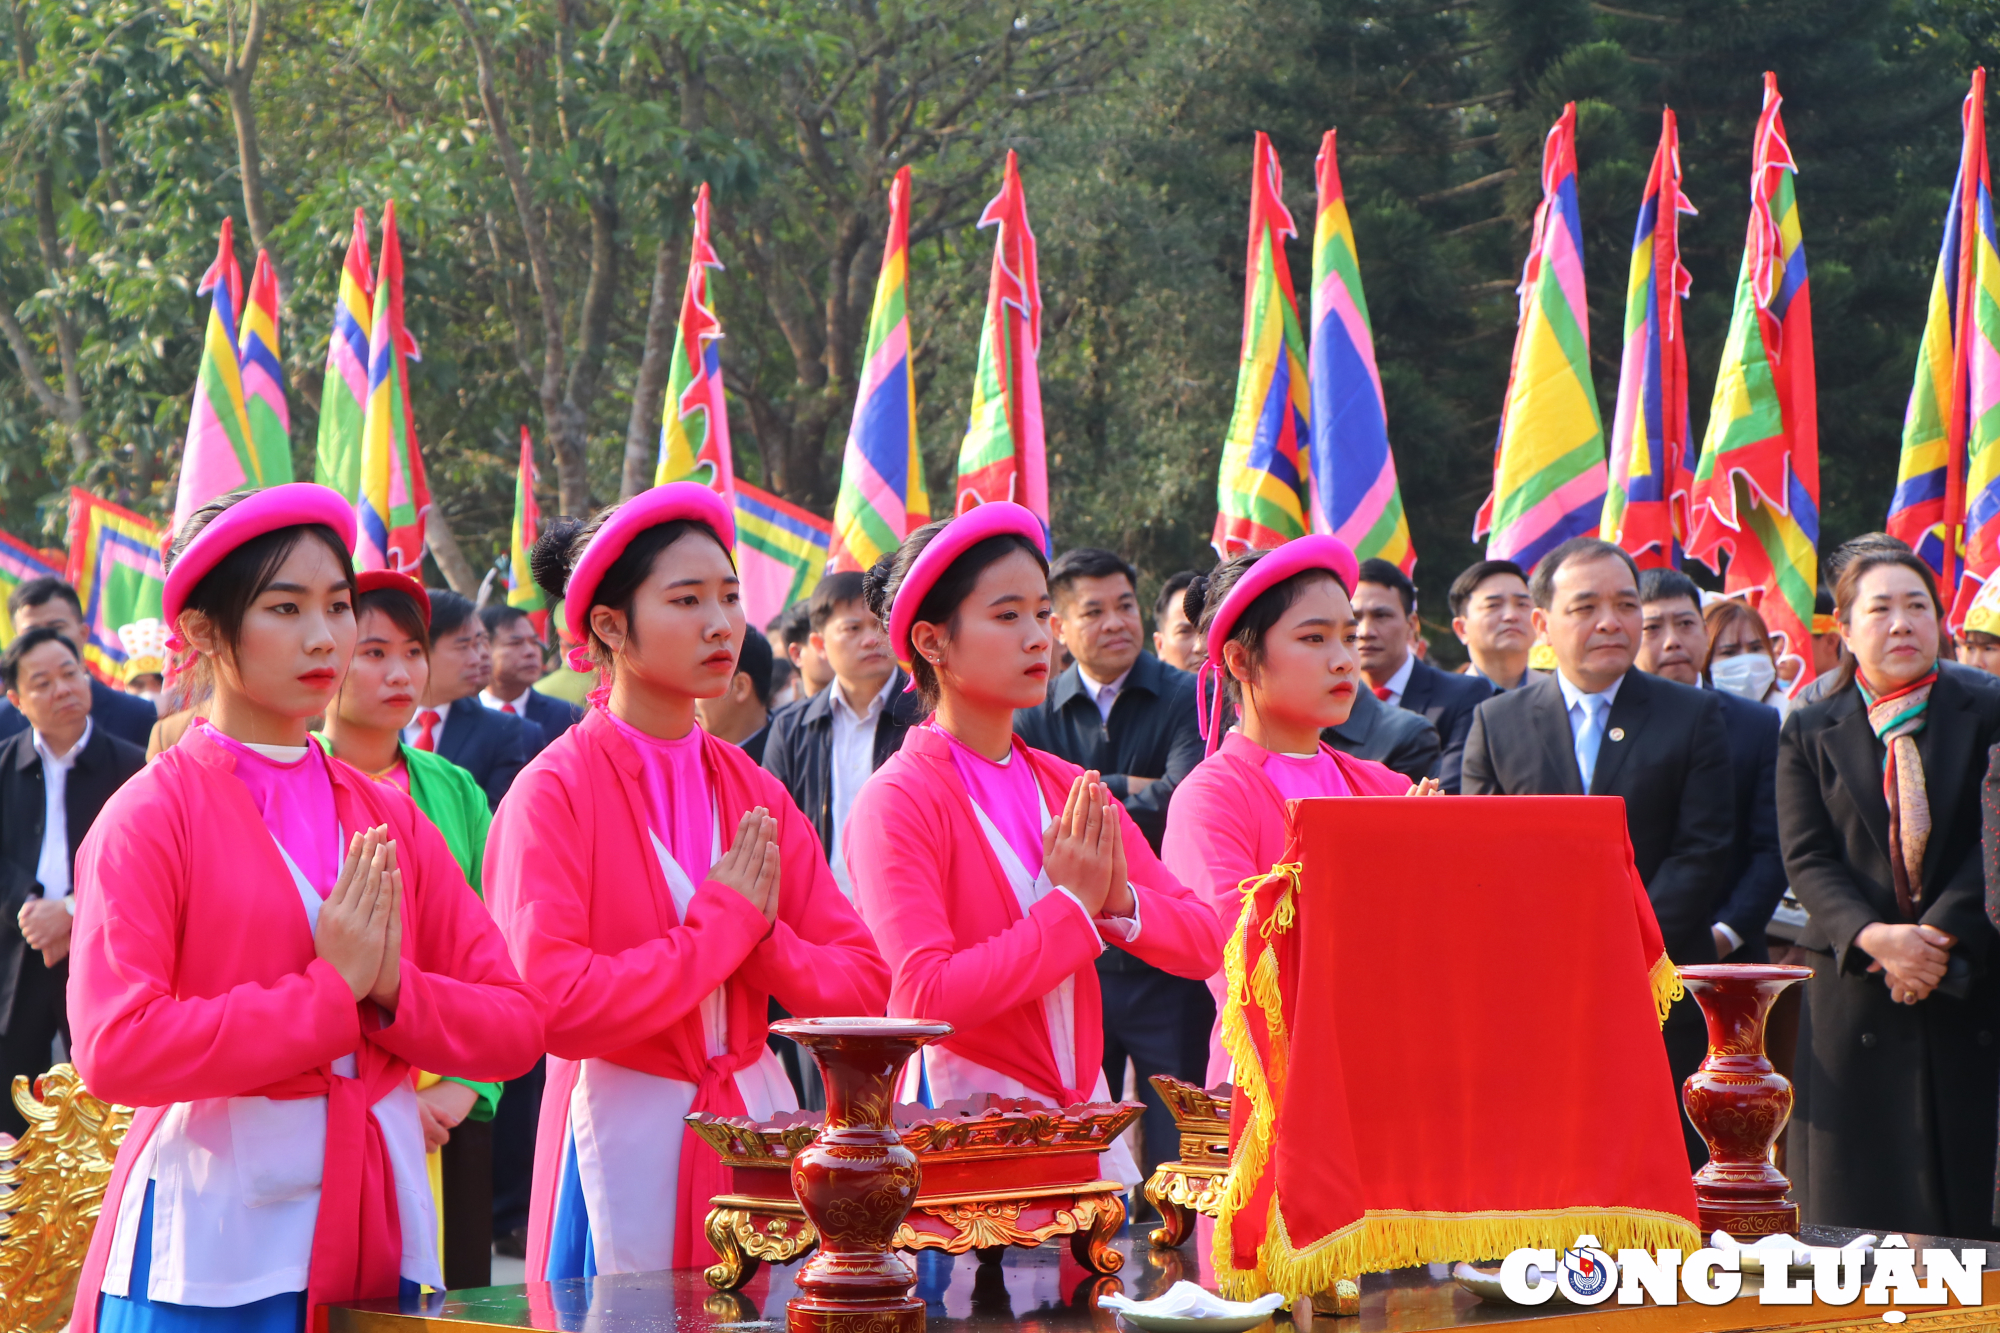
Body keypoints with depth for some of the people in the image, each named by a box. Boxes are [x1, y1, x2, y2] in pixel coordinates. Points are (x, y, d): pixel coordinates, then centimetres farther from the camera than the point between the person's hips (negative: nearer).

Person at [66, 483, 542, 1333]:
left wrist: (391, 988, -11)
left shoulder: (389, 821, 11)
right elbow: (114, 1050, -16)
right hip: (213, 1241, -4)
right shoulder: (150, 816, -3)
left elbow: (516, 1025, 8)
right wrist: (331, 991, -12)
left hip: (374, 1226, 5)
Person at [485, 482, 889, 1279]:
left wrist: (762, 936, -14)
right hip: (624, 1143, -5)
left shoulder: (756, 794, 9)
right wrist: (726, 920, -11)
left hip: (756, 1121, 5)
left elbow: (864, 985, 6)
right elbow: (557, 1006, -20)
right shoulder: (553, 792, -8)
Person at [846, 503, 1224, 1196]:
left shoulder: (1070, 788, 12)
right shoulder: (897, 800, -7)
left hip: (1083, 1109, 6)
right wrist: (1073, 905, -14)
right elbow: (925, 998, -18)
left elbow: (1203, 945, 8)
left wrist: (1120, 902, -11)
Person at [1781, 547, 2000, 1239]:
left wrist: (1940, 935, -16)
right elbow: (1808, 859, 0)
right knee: (1855, 1205, 0)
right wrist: (1873, 937, -17)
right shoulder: (1810, 733, 9)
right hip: (1856, 995, 1)